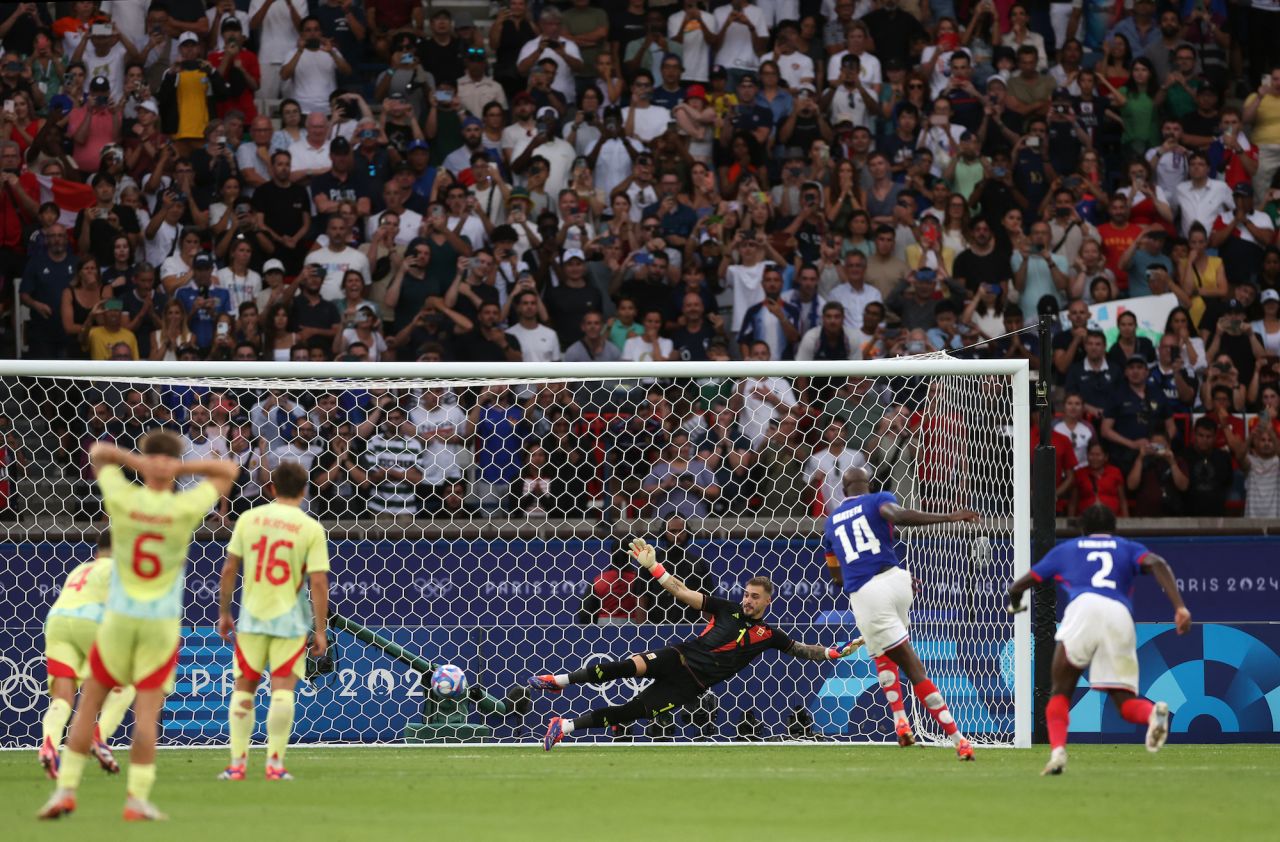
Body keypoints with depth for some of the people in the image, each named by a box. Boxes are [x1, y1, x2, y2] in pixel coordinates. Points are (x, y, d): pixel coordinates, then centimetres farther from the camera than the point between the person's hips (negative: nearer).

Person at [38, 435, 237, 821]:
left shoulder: (123, 500, -8)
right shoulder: (185, 509, -10)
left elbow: (97, 452, 9)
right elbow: (228, 470, 3)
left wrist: (133, 460, -11)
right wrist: (181, 468, -12)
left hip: (119, 617, 1)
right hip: (162, 623, -1)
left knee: (89, 702, 10)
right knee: (147, 711, 0)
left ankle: (66, 789, 7)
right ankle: (138, 799, -3)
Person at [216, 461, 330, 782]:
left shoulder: (248, 519, 0)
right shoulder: (311, 529, -6)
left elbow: (229, 569, 2)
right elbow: (318, 582, -9)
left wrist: (224, 612, 13)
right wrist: (320, 631, -4)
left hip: (252, 617, 2)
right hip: (290, 620, -2)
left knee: (244, 688, 10)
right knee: (282, 689, 0)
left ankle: (237, 763, 8)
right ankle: (275, 762, -4)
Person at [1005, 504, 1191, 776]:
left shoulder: (1065, 549, 32)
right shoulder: (1128, 548, 32)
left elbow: (1017, 587, 38)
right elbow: (1157, 564, 9)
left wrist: (1015, 605, 62)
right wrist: (1179, 607, -1)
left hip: (1083, 607, -1)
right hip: (1120, 616, 1)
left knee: (1061, 693, 10)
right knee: (1125, 700, 6)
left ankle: (1057, 750, -16)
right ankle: (1152, 712, -28)